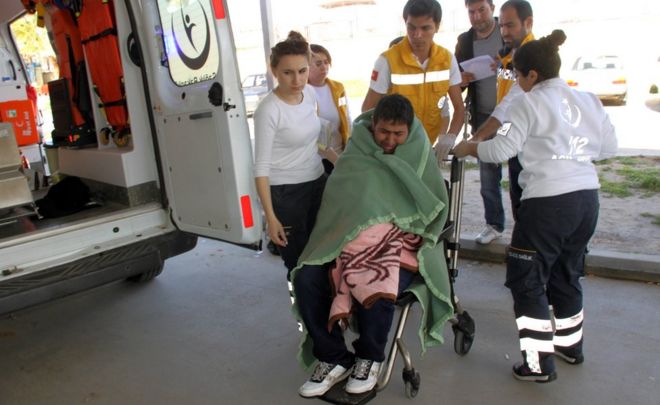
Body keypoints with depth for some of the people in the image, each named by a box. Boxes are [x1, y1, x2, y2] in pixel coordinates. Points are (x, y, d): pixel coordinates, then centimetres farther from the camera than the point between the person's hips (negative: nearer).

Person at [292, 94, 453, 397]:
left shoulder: (419, 154, 6)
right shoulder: (356, 151, 9)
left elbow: (436, 206, 8)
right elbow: (336, 199, 9)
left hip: (401, 243, -2)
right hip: (350, 240, 3)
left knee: (378, 294, -33)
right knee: (305, 279, -22)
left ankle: (369, 358, 0)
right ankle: (334, 359, -2)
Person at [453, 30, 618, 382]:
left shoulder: (528, 103, -6)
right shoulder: (589, 101, 13)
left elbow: (501, 150, -11)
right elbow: (608, 148, 17)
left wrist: (468, 147, 5)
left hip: (549, 201, -7)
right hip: (587, 199, 8)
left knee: (527, 280, 5)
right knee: (567, 275, 24)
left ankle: (539, 363, 7)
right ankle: (570, 345, 39)